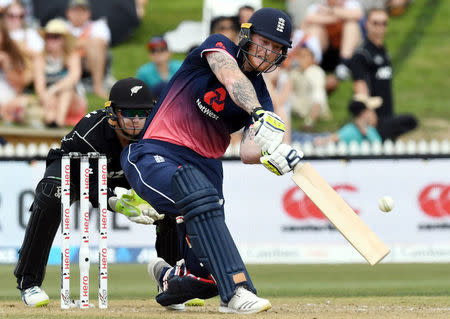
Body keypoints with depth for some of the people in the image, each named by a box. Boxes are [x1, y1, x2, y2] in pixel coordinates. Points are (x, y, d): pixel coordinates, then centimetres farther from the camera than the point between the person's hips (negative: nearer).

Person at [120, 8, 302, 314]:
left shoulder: (262, 99, 7)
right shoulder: (219, 47, -5)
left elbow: (247, 153, -9)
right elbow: (232, 80, -28)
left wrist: (273, 153, -32)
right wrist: (261, 117, -47)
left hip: (205, 165, 6)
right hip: (155, 155, -6)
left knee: (204, 280, -1)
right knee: (201, 196, -38)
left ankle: (166, 275, 36)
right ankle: (236, 291, -44)